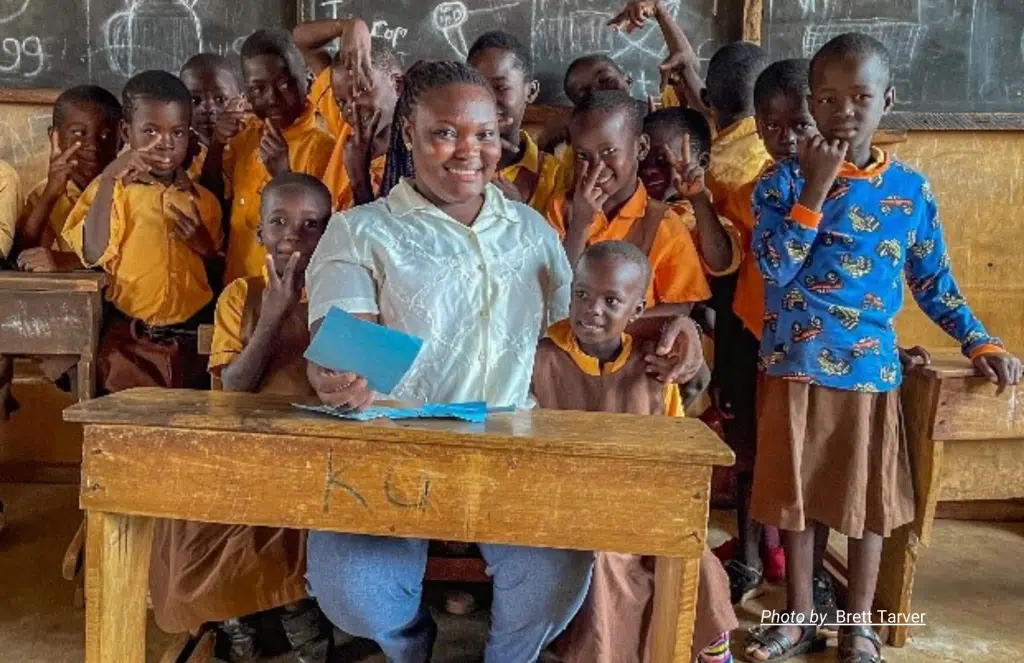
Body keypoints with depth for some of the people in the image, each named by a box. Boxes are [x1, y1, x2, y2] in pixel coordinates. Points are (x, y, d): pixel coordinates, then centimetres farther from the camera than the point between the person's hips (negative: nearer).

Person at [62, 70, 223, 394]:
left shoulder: (202, 200, 8)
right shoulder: (114, 188, -2)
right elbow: (93, 255, -17)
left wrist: (201, 240, -4)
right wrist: (107, 180, -20)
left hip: (188, 341, 3)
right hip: (127, 340, -3)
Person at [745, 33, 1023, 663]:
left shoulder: (911, 188, 1)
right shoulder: (784, 180, -4)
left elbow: (934, 281, 8)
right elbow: (775, 267, -16)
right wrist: (815, 189, -20)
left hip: (871, 368, 1)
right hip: (796, 366, -1)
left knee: (870, 498, 10)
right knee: (798, 493, 10)